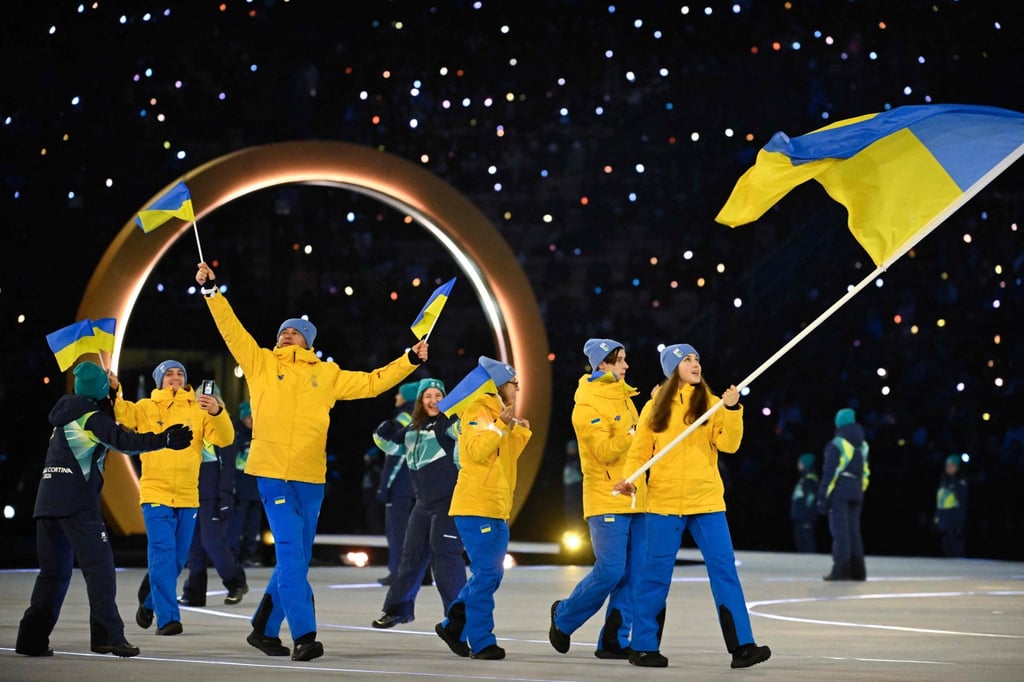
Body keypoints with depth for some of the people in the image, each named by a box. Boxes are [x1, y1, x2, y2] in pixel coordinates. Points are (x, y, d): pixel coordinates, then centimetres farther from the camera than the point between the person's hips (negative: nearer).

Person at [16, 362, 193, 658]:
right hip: (77, 501, -8)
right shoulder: (92, 417, -5)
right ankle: (107, 635, -20)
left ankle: (32, 639, 11)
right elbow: (123, 441, -19)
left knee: (54, 570, 13)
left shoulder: (67, 417, 19)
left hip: (47, 500, 8)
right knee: (99, 566, -10)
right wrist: (162, 440, -25)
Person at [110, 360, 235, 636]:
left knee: (178, 559, 13)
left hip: (187, 497, 3)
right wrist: (112, 392, -36)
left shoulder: (198, 410, 3)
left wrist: (218, 413, -27)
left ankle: (149, 600, 37)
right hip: (156, 494, -3)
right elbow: (122, 414, -16)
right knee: (163, 554, -12)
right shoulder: (146, 408, 1)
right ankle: (167, 618, -9)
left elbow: (225, 439, -7)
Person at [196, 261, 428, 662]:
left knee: (296, 559, 9)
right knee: (290, 552, -14)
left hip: (310, 477, 4)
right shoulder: (261, 364, 8)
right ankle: (303, 636, -17)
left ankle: (264, 629, 23)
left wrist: (410, 360, 11)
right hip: (272, 473, -4)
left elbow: (371, 383, 17)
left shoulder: (326, 374, 14)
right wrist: (211, 291, -5)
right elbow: (231, 329, 3)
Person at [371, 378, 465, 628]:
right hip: (424, 502, 7)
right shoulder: (413, 428, 13)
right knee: (412, 552, 13)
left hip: (448, 500, -7)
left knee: (444, 553, -10)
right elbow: (393, 448, 24)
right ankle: (399, 608, 25)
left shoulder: (447, 422, -7)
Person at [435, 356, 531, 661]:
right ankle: (482, 642, -9)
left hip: (497, 509, 10)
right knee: (486, 574, -12)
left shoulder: (500, 414, 20)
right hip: (476, 507, -10)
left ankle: (453, 625, 22)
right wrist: (500, 426, -28)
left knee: (490, 575, 11)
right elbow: (477, 451, -21)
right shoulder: (478, 411, -8)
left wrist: (519, 432, 9)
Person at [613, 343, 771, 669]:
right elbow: (639, 450, 4)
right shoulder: (654, 408, 5)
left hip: (707, 502, 1)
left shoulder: (712, 403, 5)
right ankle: (643, 646, 12)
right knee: (656, 575, 2)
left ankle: (741, 646, -7)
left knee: (724, 569, -6)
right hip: (664, 502, -1)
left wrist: (733, 409, -20)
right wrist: (630, 478, -14)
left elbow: (729, 444, -7)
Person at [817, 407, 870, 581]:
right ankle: (857, 570, 8)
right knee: (853, 531, 10)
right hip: (856, 493, 6)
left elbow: (829, 473, -11)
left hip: (839, 492, -6)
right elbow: (865, 472, 15)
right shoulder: (862, 445, 13)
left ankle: (841, 569, -13)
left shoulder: (836, 445, -7)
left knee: (840, 531, -7)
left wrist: (823, 497, -9)